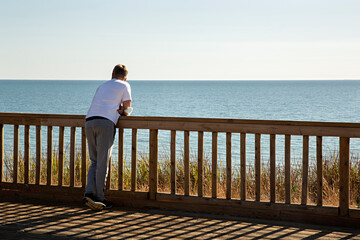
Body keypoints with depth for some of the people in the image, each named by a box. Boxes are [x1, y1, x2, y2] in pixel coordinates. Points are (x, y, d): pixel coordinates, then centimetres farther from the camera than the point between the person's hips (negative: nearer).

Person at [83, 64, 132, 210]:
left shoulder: (102, 86, 31)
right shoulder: (124, 86, 15)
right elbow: (127, 109, 14)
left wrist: (118, 109, 13)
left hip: (89, 122, 5)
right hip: (105, 123, -5)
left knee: (95, 162, 10)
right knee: (103, 162, -4)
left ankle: (89, 193, -6)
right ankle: (99, 198, -3)